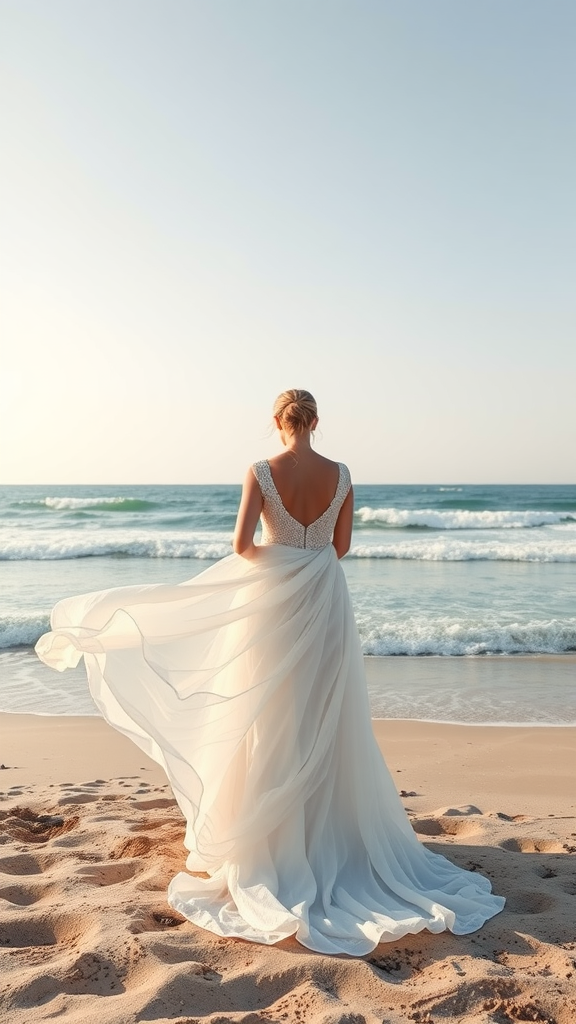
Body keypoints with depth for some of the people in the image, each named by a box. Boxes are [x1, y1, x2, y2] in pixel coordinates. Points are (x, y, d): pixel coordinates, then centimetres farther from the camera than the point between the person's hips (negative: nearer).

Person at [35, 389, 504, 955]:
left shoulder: (261, 472, -10)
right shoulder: (340, 474, -1)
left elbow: (241, 543, -15)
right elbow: (340, 547, 5)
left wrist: (271, 558, 5)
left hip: (271, 599, -2)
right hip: (325, 600, 3)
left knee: (267, 716, 8)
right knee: (323, 718, 13)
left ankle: (266, 831, 18)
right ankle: (327, 824, 24)